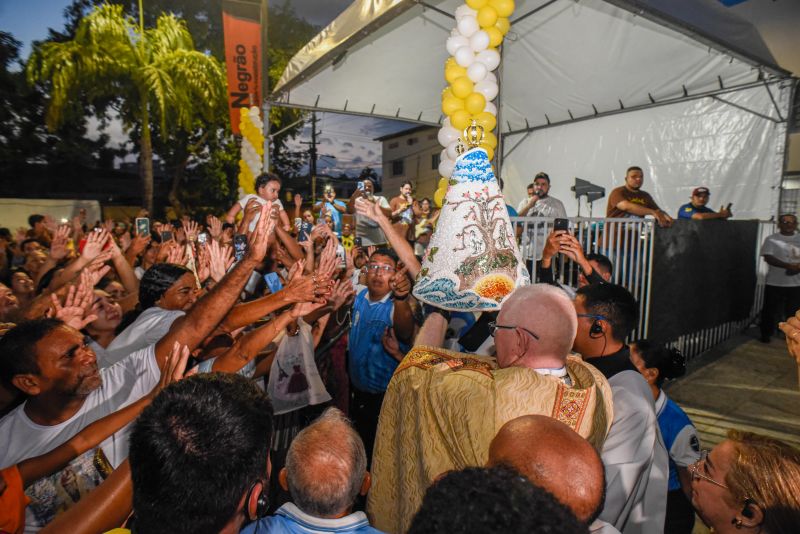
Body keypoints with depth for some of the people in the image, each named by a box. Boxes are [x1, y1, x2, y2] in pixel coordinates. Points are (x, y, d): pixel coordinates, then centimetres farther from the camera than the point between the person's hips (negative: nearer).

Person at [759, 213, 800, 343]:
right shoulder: (771, 239, -3)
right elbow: (768, 258, -14)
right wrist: (789, 266, -24)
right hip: (775, 283, -3)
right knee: (771, 310, 3)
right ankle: (766, 334, 15)